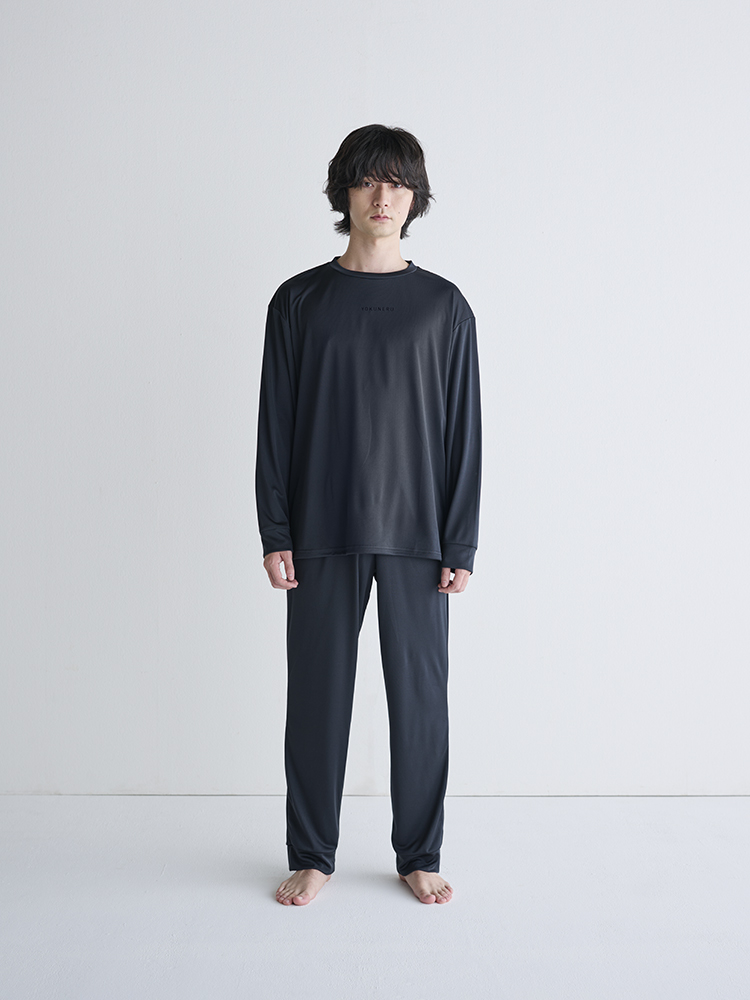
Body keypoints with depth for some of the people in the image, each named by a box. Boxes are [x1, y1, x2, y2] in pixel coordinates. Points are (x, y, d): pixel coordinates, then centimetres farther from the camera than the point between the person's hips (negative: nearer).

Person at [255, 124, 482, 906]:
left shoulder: (443, 305, 5)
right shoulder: (299, 301, 6)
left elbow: (464, 431, 3)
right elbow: (275, 425, 4)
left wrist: (461, 545, -3)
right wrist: (274, 535, -2)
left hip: (417, 536, 0)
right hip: (322, 535, 1)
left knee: (420, 695, 6)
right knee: (317, 695, 7)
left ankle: (420, 855, 25)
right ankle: (312, 856, 24)